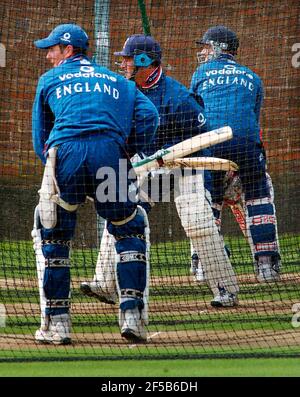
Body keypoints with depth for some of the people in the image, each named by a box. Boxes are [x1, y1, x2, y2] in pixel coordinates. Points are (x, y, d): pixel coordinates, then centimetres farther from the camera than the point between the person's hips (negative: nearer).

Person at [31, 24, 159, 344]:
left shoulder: (49, 80, 23)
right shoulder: (117, 81, 27)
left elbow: (40, 138, 23)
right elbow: (148, 114, 11)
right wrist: (130, 154, 18)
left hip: (64, 152, -1)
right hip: (110, 151, 1)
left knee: (52, 236, 11)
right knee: (130, 231, 14)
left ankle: (56, 322, 5)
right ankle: (131, 312, 0)